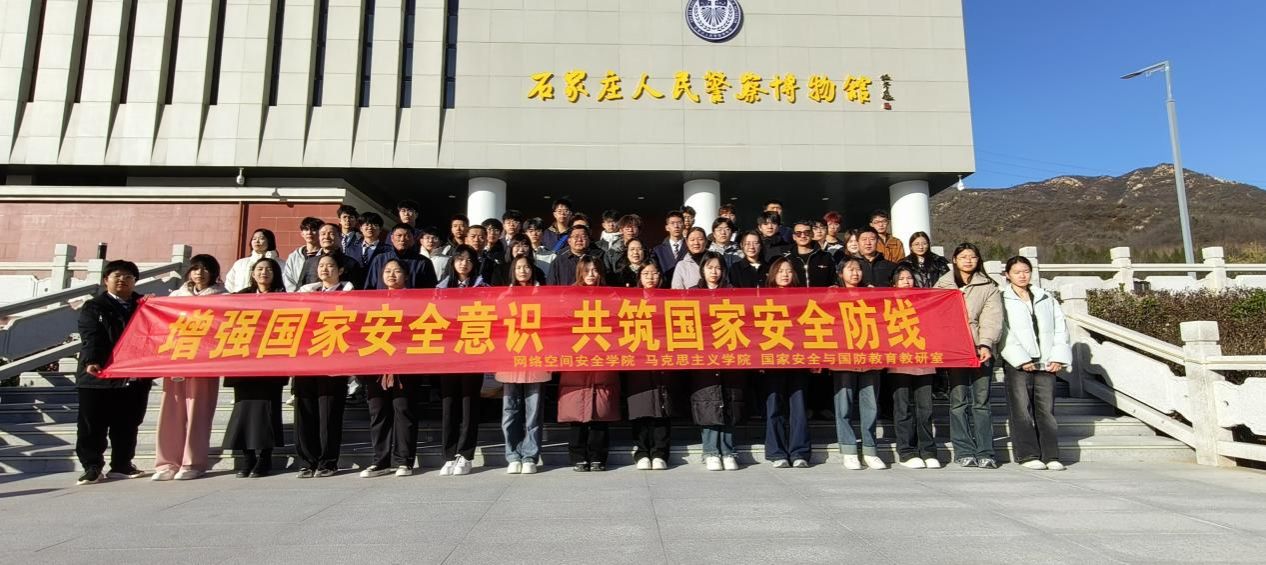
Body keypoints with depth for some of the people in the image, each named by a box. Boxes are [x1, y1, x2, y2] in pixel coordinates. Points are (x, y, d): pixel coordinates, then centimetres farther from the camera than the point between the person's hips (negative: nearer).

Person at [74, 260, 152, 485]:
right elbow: (92, 338, -8)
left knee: (127, 425, 9)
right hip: (99, 377, -2)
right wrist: (92, 362, -24)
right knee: (93, 425, 2)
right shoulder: (93, 307, 5)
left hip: (135, 376, 3)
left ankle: (121, 465, 18)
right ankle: (92, 467, 12)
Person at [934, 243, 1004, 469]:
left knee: (981, 400, -1)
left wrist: (986, 345, -17)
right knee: (958, 400, -3)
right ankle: (964, 452, 2)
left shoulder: (988, 287, 10)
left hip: (981, 350, 0)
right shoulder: (942, 285, 14)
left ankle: (985, 453, 3)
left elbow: (992, 318, -2)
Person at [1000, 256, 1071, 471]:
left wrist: (1058, 357, 1)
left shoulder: (1047, 299, 18)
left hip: (1046, 363, 4)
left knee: (1047, 409, 3)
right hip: (1017, 364, -4)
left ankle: (1051, 455, 7)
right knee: (1022, 410, -3)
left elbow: (1061, 328, 13)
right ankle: (1028, 455, 2)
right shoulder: (1002, 300, 3)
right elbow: (1003, 333, -5)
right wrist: (1021, 359, -13)